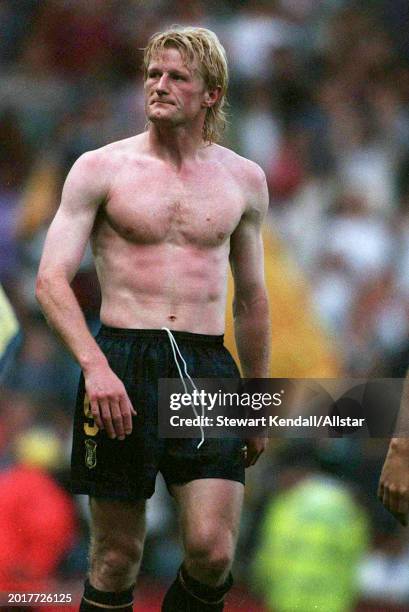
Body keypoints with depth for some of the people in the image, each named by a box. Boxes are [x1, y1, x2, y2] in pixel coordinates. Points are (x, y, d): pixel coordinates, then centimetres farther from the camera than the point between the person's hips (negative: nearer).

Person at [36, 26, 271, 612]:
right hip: (120, 365, -2)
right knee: (117, 557, 0)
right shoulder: (101, 168, 3)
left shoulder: (244, 180, 13)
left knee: (214, 553, -11)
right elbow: (51, 279, -4)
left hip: (208, 368, 2)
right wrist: (95, 366, -20)